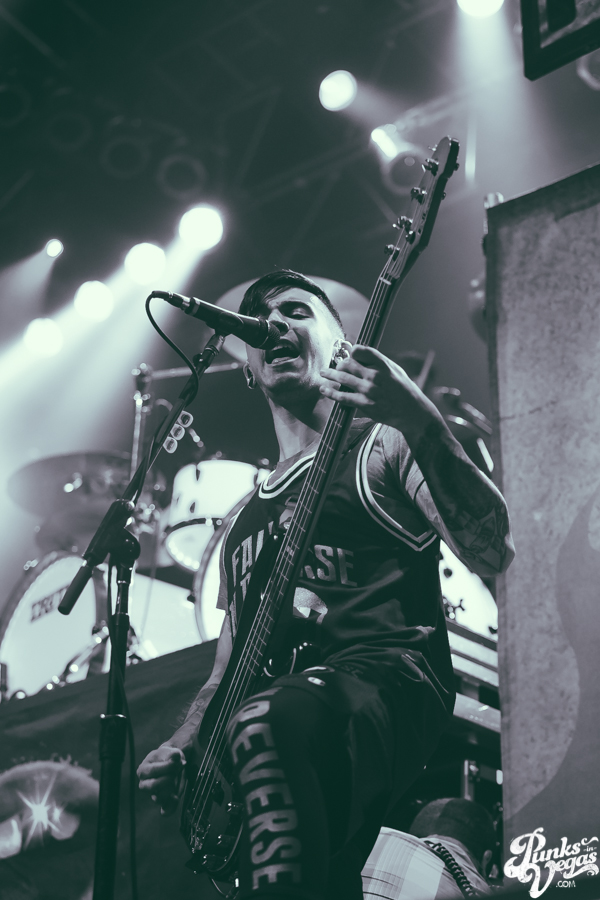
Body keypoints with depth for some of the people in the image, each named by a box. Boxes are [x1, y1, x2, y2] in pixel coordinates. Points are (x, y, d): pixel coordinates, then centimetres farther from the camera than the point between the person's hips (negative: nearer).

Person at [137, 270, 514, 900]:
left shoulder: (380, 444, 11)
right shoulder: (245, 517, 30)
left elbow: (492, 553, -7)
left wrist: (420, 422, -20)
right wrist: (179, 748, 11)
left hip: (389, 685, -6)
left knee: (265, 725, -38)